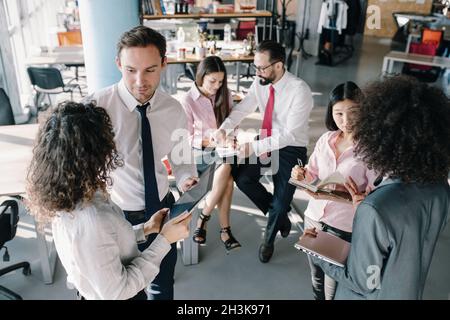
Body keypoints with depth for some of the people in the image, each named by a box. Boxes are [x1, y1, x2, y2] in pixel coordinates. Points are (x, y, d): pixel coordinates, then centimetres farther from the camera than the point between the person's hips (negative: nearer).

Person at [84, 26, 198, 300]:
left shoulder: (174, 110, -9)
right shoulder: (97, 107, -23)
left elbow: (181, 158, 3)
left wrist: (186, 180, -19)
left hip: (163, 209, 3)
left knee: (163, 284, 26)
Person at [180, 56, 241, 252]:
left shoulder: (225, 95, 5)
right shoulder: (188, 100, -8)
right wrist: (208, 141, -22)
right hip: (199, 153, -4)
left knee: (225, 169, -31)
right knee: (227, 180, -30)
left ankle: (204, 218, -16)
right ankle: (224, 229, -14)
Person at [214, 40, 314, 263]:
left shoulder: (299, 90, -25)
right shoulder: (260, 83, -7)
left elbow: (291, 135, -28)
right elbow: (242, 109, 0)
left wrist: (255, 147, -34)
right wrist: (223, 128, -19)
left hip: (291, 149, -5)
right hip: (265, 143, 6)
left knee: (280, 204, -12)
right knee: (242, 178, -16)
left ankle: (269, 238, 24)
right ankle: (280, 214, 12)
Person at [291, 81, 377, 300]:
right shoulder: (325, 139, -1)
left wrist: (343, 194, -32)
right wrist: (302, 176, -14)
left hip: (345, 228, -5)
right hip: (314, 218, 5)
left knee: (333, 289, 13)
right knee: (316, 279, 25)